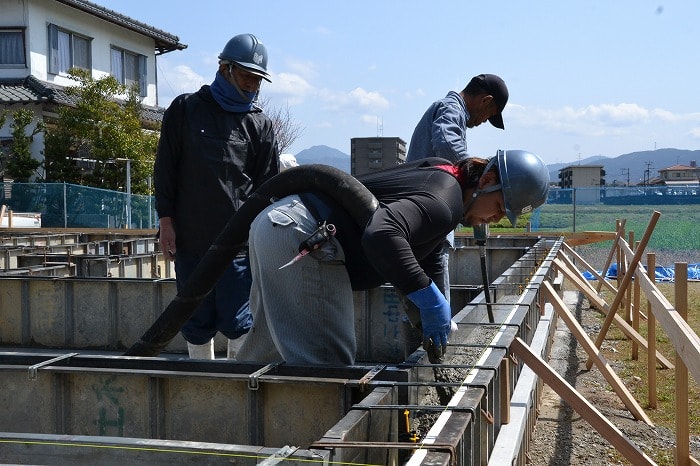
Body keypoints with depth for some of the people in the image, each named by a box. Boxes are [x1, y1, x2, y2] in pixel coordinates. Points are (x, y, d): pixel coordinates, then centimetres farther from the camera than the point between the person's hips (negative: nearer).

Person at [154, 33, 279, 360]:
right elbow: (165, 167, 7)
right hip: (189, 239, 1)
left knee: (238, 323, -4)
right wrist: (166, 219, 0)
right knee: (197, 323, 8)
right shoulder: (185, 109, 8)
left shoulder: (259, 125, 9)